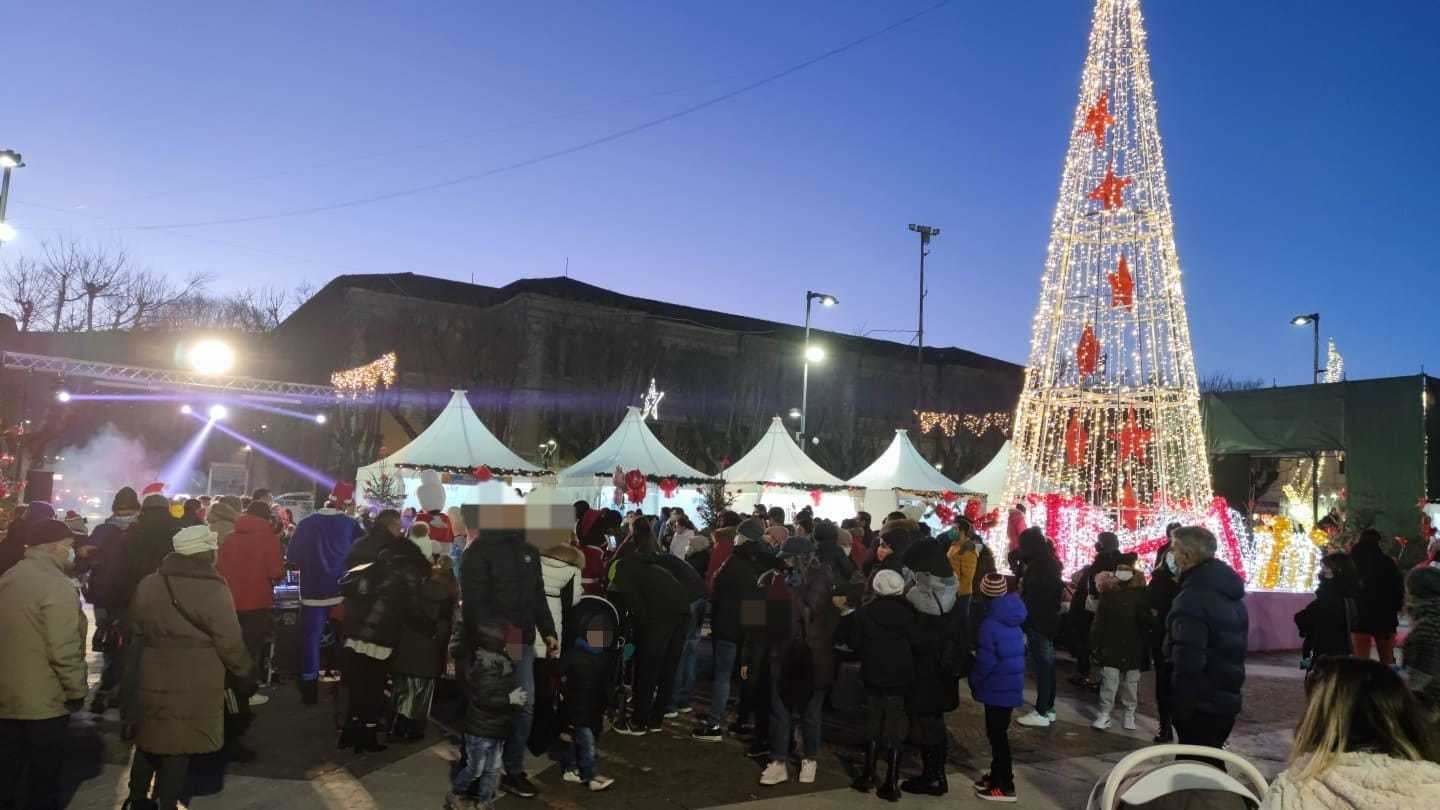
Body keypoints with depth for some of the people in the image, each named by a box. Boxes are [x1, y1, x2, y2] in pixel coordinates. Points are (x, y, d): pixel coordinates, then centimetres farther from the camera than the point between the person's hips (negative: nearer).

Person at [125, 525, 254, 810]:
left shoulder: (147, 585, 3)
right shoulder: (213, 591, -17)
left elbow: (137, 631, 14)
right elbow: (230, 643, -14)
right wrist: (246, 674, 0)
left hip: (153, 678, 6)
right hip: (194, 686, -6)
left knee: (150, 739, 21)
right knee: (179, 746, 6)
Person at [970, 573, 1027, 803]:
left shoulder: (990, 624, -21)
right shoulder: (1013, 620, 6)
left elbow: (985, 661, -22)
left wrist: (973, 681, -5)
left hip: (998, 687, -8)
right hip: (1011, 685, 8)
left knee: (997, 735, 1)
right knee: (997, 732, 19)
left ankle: (1006, 786, 7)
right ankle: (997, 775, 30)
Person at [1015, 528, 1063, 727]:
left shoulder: (1037, 568, -20)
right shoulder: (1050, 563, 9)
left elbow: (1032, 601, -20)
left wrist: (1025, 628, -17)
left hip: (1038, 624, -10)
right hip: (1049, 622, 10)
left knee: (1041, 667, -4)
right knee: (1047, 666, 15)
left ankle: (1042, 713, 1)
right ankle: (1048, 708, 24)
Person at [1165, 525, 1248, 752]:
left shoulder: (1192, 596, -22)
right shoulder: (1230, 592, 10)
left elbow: (1187, 663, -26)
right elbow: (1235, 646, 18)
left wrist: (1182, 709, -17)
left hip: (1201, 706, -9)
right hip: (1227, 699, 9)